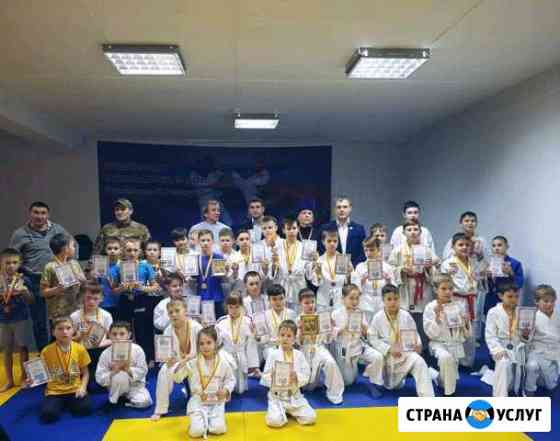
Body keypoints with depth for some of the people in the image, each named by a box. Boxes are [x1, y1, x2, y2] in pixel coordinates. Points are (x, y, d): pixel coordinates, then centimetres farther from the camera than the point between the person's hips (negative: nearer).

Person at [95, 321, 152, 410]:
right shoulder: (106, 354, -12)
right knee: (120, 375, -35)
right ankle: (113, 401, -8)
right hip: (116, 385, -1)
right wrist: (113, 372, -29)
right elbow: (99, 378, -12)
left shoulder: (137, 350, -13)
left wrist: (129, 370, -28)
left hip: (135, 384, 1)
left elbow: (143, 371, -12)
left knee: (144, 401, -25)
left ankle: (126, 397, 8)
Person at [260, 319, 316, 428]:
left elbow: (306, 376, -2)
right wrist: (272, 376, -26)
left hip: (295, 395, 2)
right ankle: (279, 411, 11)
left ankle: (290, 410, 15)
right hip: (277, 395, -2)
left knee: (310, 418, -12)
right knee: (275, 421, -24)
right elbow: (265, 376, -6)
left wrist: (296, 376, -21)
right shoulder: (273, 354, -5)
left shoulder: (299, 355, 0)